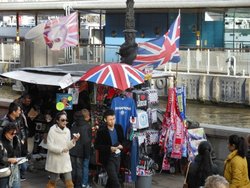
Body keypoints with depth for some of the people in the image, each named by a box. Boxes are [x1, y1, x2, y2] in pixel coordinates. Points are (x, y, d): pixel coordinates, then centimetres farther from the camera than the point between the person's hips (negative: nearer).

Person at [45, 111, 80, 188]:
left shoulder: (67, 131, 5)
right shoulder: (52, 130, -11)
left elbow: (68, 146, 7)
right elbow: (50, 146, -16)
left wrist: (73, 140, -9)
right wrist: (61, 149, -22)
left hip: (65, 160, 4)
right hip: (55, 160, -4)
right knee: (52, 182, 8)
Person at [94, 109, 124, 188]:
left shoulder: (119, 127, 0)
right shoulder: (101, 131, -14)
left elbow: (122, 140, 14)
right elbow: (96, 145, -12)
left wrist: (121, 145, -9)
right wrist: (109, 148, -23)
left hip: (117, 157, 5)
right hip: (108, 158, -5)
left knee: (111, 179, 19)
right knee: (115, 182, -8)